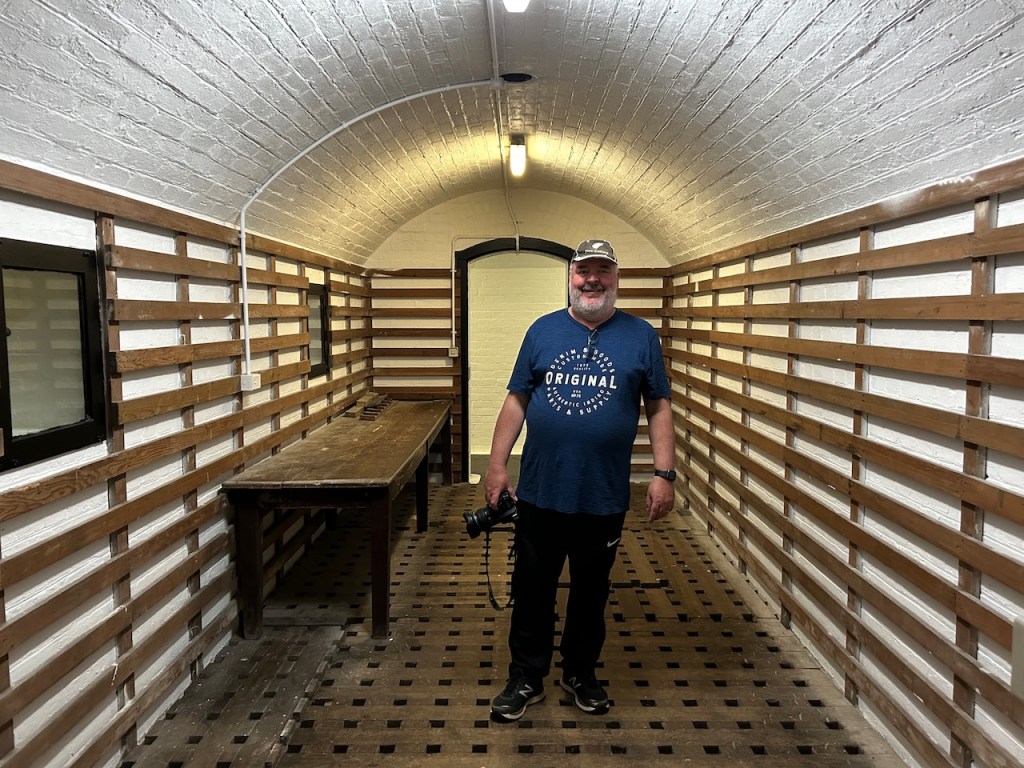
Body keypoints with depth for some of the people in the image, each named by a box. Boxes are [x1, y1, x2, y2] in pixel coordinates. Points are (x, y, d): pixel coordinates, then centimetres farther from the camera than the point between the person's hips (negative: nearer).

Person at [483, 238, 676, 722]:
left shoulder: (641, 336, 1)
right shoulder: (542, 330, 3)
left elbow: (658, 408, 2)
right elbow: (516, 401, 4)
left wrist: (664, 474, -6)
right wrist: (496, 465, 0)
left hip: (604, 498, 0)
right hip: (540, 493, 1)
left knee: (590, 592, 16)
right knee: (532, 591, 12)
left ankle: (581, 674, 36)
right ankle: (525, 680, 29)